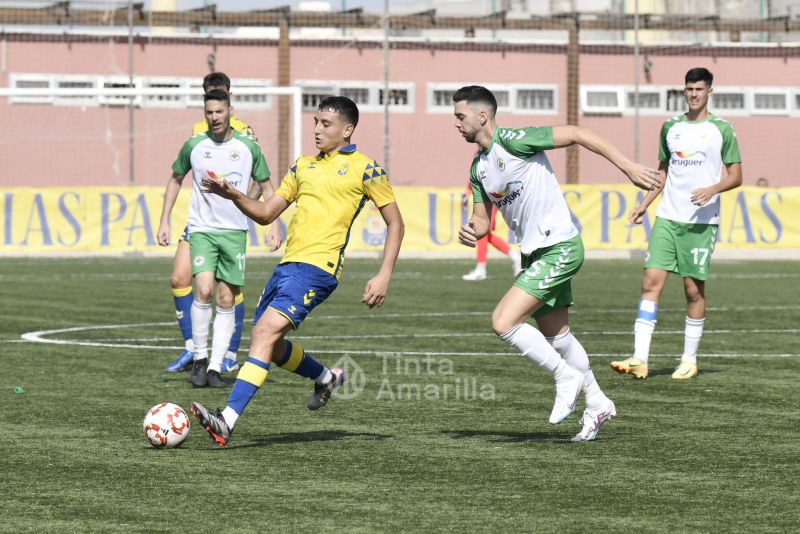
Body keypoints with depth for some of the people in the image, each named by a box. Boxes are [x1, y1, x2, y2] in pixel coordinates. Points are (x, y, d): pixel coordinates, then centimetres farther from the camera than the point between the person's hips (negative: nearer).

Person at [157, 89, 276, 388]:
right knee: (203, 290, -19)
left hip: (235, 232, 1)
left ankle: (215, 367, 6)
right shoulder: (194, 146, 1)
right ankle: (199, 358, -5)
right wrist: (164, 221, 11)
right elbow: (175, 179, 16)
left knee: (226, 301, 0)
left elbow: (266, 186, 12)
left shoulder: (248, 147, 1)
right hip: (202, 229, -1)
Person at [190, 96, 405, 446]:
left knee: (266, 332, -22)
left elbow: (395, 223, 3)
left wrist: (384, 276, -7)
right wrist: (233, 196, 2)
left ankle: (227, 421, -29)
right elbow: (266, 213, 21)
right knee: (267, 344, 13)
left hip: (318, 266, -8)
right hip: (287, 263, 8)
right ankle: (327, 377, 39)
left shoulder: (363, 168, 1)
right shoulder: (303, 166, 20)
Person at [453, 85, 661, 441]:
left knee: (503, 322, -17)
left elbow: (577, 134, -17)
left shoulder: (512, 141, -16)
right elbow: (483, 219, 15)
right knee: (555, 335, 17)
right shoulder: (478, 167, 10)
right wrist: (471, 231, -10)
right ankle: (597, 404, 31)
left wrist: (628, 168, -19)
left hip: (559, 248, -9)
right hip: (534, 253, 9)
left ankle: (566, 376, -1)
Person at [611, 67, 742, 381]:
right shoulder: (671, 127, 13)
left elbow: (736, 176, 1)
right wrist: (644, 205, 14)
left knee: (694, 288, 0)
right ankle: (639, 359, -13)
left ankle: (689, 361, 12)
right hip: (667, 217, 3)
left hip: (702, 222, -3)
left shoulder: (722, 129, 0)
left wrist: (713, 189, -18)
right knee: (651, 281, -8)